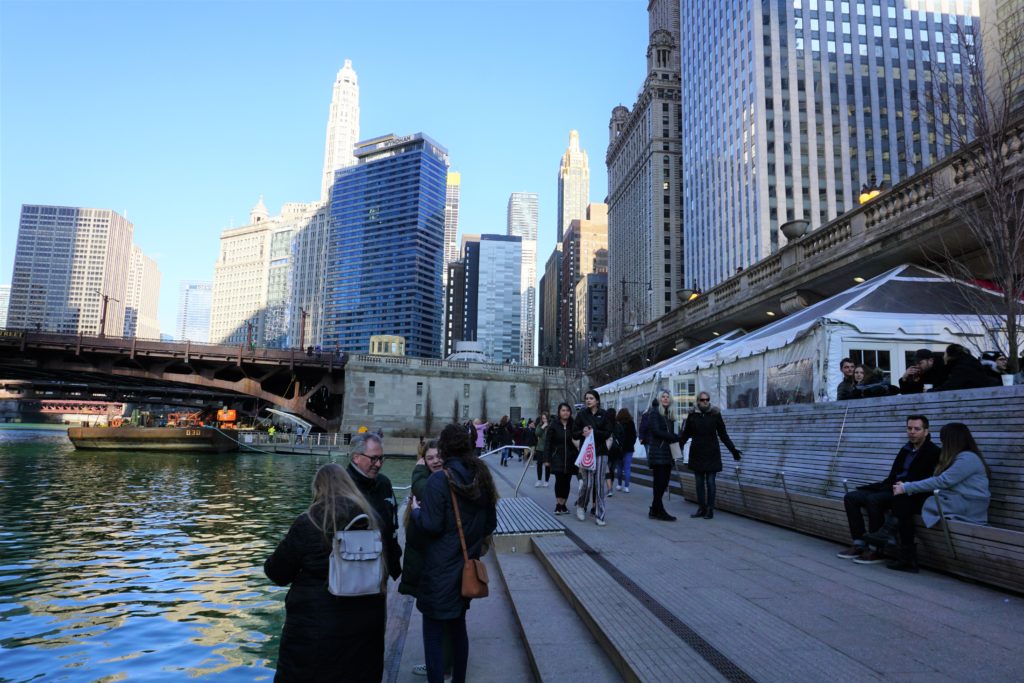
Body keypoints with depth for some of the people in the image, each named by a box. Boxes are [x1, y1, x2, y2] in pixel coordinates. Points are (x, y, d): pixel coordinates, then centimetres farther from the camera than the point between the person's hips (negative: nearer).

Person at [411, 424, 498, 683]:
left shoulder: (439, 480, -18)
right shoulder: (481, 477, 2)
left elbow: (431, 525, -19)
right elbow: (491, 522, 9)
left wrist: (416, 510, -1)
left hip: (441, 569, -7)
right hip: (468, 566, 7)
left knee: (433, 633, 4)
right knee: (458, 626, 22)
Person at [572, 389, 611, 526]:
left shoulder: (603, 415, 4)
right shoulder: (581, 414, 4)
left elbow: (608, 433, -3)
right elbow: (574, 434, 4)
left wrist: (593, 432, -16)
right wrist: (582, 432, -17)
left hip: (601, 452, 1)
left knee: (600, 484, 0)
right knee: (587, 483, -6)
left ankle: (600, 515, 7)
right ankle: (581, 505, 23)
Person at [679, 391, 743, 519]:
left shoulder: (715, 414, -3)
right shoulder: (692, 415, 0)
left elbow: (723, 434, 2)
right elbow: (685, 434, 5)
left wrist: (733, 449, -3)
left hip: (712, 454, -2)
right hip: (697, 453, 2)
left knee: (710, 482, 0)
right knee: (699, 482, 7)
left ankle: (710, 509, 8)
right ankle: (701, 508, 16)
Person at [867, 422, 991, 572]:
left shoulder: (968, 458, -10)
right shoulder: (958, 457, 21)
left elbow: (942, 481, -18)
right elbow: (940, 481, 13)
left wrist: (907, 488, -15)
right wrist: (907, 487, 0)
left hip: (964, 508, -9)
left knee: (904, 504, -16)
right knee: (903, 499, -8)